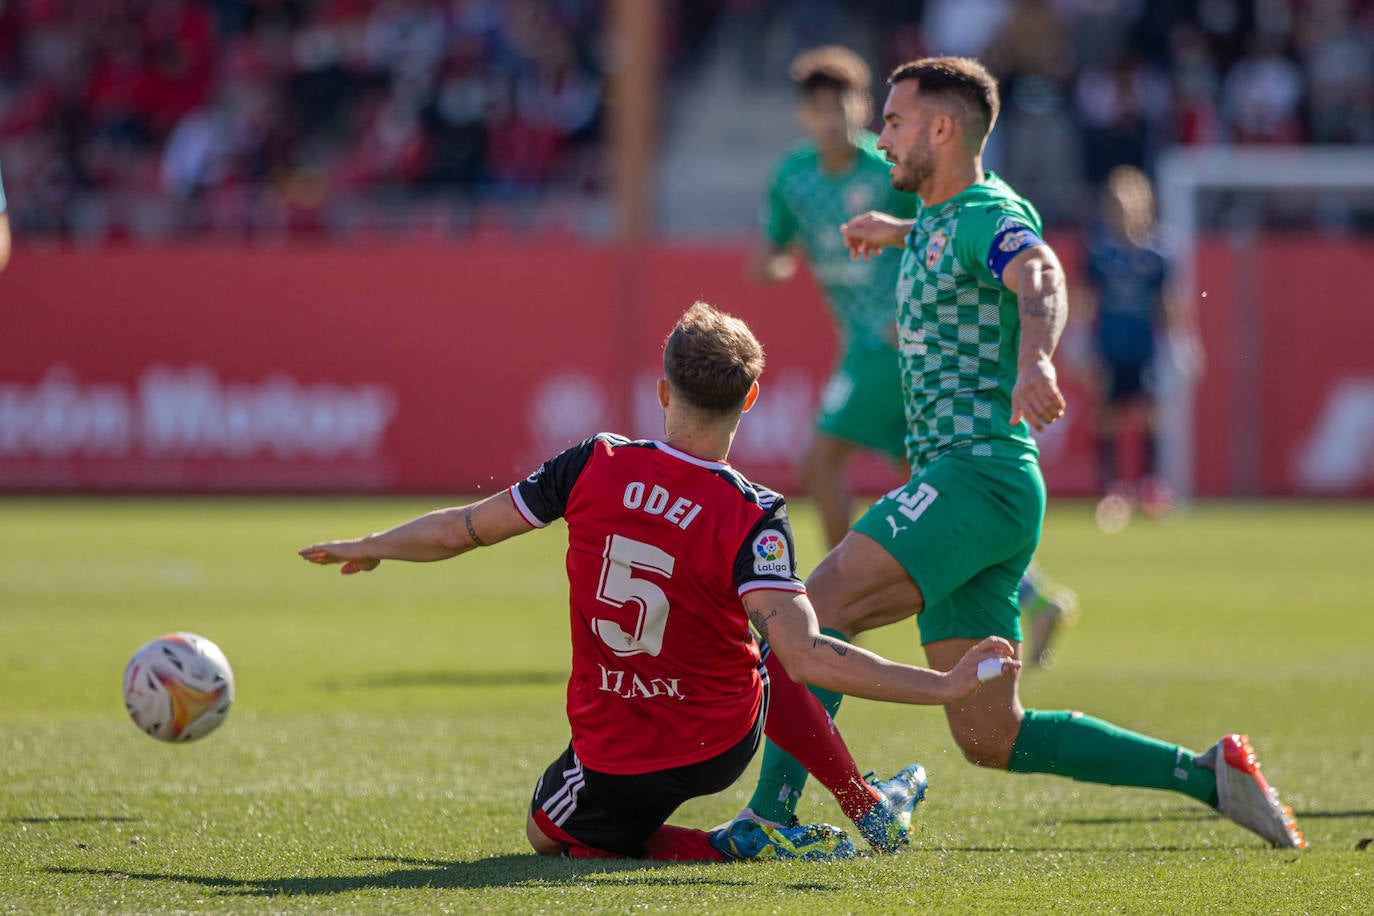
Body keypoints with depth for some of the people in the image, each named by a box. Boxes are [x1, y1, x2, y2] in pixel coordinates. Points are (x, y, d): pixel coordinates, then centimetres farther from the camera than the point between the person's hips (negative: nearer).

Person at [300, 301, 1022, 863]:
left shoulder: (596, 466, -15)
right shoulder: (752, 518, -22)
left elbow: (461, 530, -4)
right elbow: (805, 655, -31)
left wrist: (366, 548, 15)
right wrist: (945, 686, -28)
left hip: (615, 763, -2)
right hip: (726, 743, 2)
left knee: (549, 837, 28)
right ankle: (869, 809, 40)